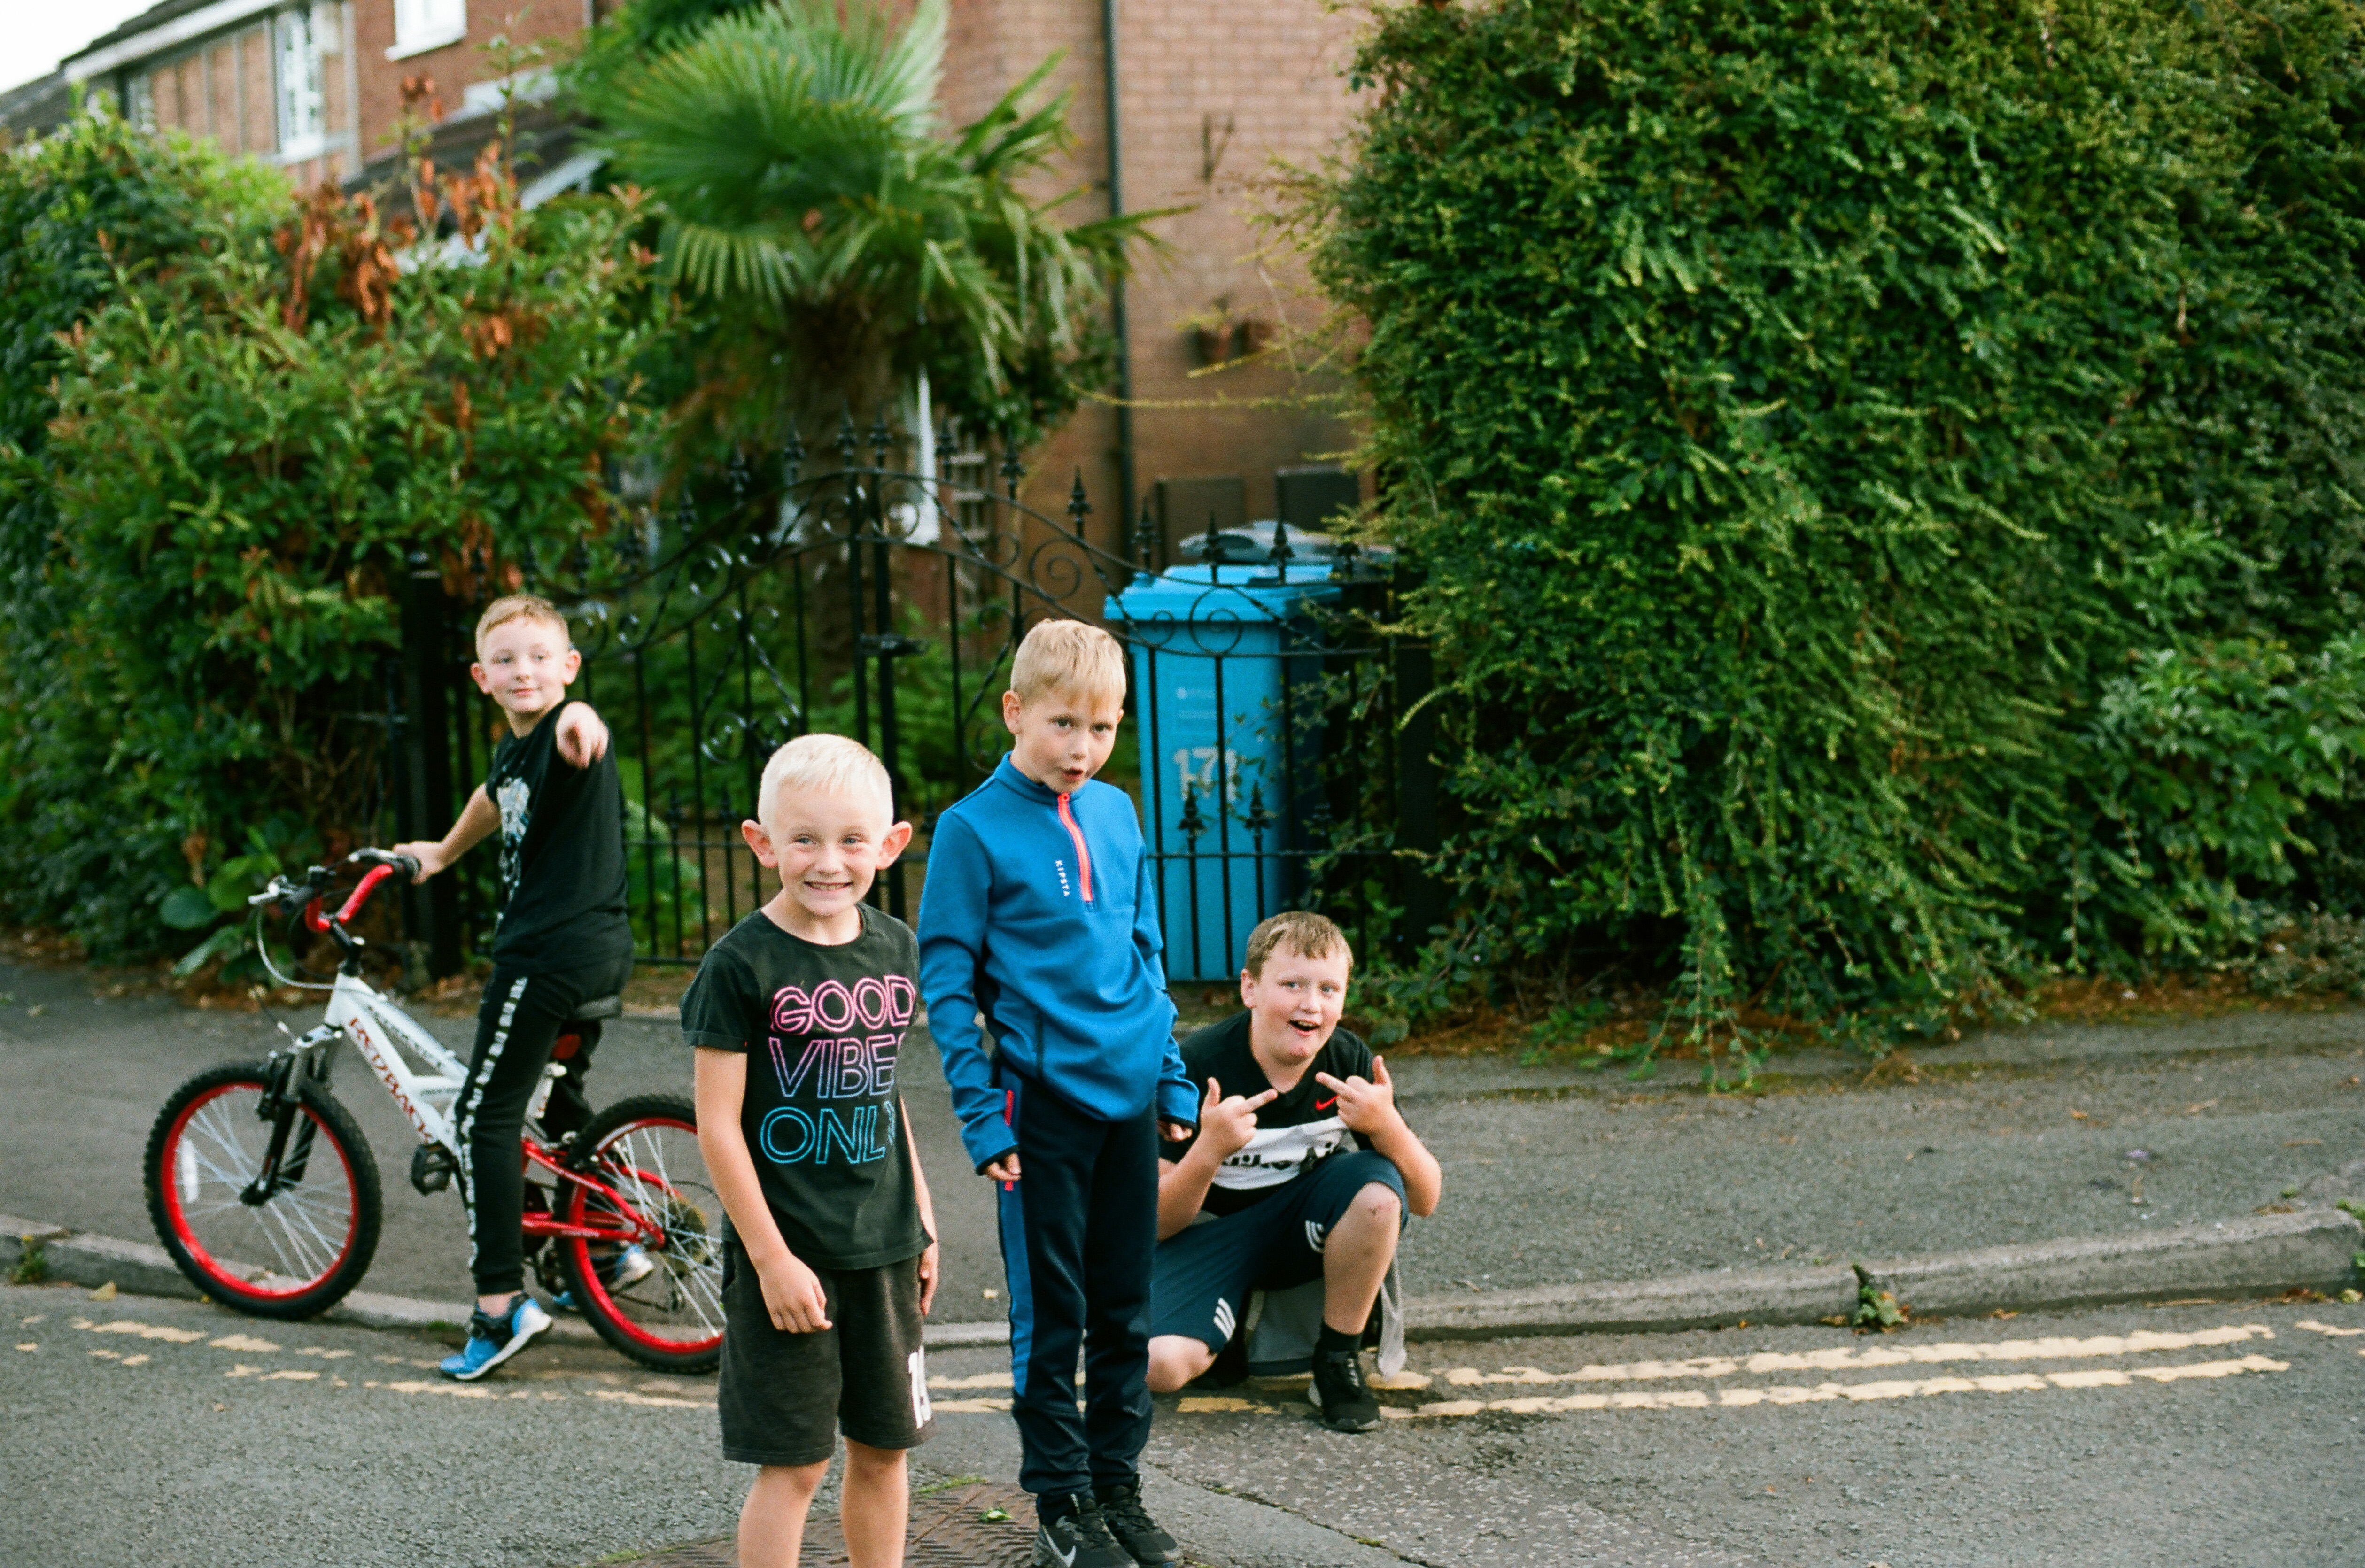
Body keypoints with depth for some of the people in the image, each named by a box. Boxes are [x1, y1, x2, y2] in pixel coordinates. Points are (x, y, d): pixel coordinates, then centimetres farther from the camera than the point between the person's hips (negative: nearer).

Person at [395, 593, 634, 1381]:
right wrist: (442, 851, 53)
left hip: (553, 952, -10)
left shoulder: (565, 737, -16)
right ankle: (615, 1244, 37)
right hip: (601, 950, 10)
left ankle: (501, 1306, -5)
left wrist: (579, 722, -67)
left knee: (485, 1116, -5)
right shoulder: (512, 750, 13)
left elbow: (576, 736, -43)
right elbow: (496, 798, 36)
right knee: (557, 1098, 27)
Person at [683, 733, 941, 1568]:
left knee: (884, 1446, 13)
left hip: (881, 1247, 6)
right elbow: (718, 1127, -13)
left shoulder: (895, 948, 5)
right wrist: (772, 1257, -15)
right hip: (787, 1253, -6)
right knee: (793, 1463, -1)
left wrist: (921, 1220, 15)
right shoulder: (741, 964, -14)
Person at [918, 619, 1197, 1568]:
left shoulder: (1117, 814, 7)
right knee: (1052, 1311, 4)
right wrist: (981, 1112, -12)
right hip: (1043, 1099, -5)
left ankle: (1119, 1483, 25)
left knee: (1126, 1305, 13)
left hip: (1128, 1097, 5)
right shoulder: (975, 829, -9)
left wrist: (1173, 1078, 12)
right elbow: (946, 979, -8)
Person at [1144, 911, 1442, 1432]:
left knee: (1377, 1185, -30)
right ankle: (1233, 1329, 8)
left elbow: (1425, 1199, -10)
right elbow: (1157, 1223, -20)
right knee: (1161, 1363, -29)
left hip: (1304, 1227, 2)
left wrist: (1387, 1126, -31)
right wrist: (1210, 1150, -39)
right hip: (1210, 1232, -2)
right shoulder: (1197, 1066, -21)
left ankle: (1338, 1360, -9)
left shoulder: (1350, 1061, -11)